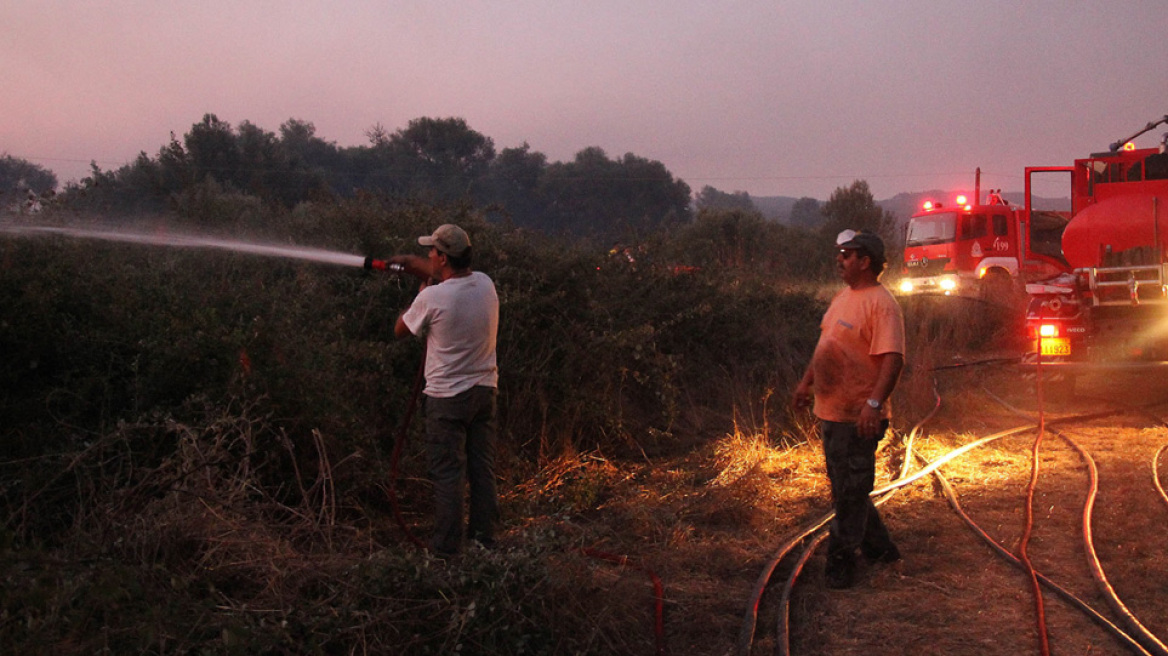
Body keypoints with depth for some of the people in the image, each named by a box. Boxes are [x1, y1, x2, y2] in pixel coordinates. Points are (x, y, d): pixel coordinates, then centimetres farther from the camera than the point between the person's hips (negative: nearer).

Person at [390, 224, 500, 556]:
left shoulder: (432, 297, -18)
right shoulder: (485, 283, 1)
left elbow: (401, 330, 0)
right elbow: (447, 275, 23)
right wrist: (408, 261, 28)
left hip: (447, 396, -6)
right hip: (485, 390, 6)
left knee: (448, 474, 2)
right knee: (483, 469, 13)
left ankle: (447, 546, 7)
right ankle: (484, 537, 21)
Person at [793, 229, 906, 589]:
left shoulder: (881, 304, -17)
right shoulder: (843, 296, 13)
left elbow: (893, 359, -25)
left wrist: (874, 403, -34)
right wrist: (807, 381, 24)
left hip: (857, 418, -10)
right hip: (831, 412, 10)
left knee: (851, 493, 0)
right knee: (845, 489, 19)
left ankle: (841, 563, 11)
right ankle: (879, 549, 33)